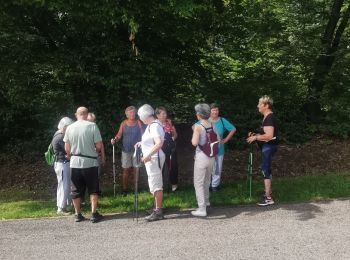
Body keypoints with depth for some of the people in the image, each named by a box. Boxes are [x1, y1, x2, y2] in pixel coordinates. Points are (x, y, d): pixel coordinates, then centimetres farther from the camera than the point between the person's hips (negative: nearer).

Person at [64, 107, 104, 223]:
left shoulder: (69, 128, -1)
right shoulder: (92, 126, -10)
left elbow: (67, 148, 4)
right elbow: (99, 145, -10)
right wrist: (96, 151, 12)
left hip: (75, 162, 3)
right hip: (90, 162, -2)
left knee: (76, 190, 13)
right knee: (93, 190, 11)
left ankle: (78, 214, 19)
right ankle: (94, 214, 9)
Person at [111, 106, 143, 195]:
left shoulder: (138, 123, 1)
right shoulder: (123, 123, 2)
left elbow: (142, 135, -2)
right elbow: (119, 135, -2)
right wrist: (114, 139, -21)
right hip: (126, 150, 0)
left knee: (136, 170, 3)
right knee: (126, 170, 2)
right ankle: (125, 189, 9)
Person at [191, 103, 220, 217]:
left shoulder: (198, 126, -15)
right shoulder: (212, 125, 3)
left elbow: (194, 143, -21)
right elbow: (218, 140, 7)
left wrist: (194, 131, -6)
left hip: (201, 156, -7)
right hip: (211, 156, 7)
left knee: (198, 182, 0)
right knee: (206, 180, 25)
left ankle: (202, 209, -5)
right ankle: (206, 200, 43)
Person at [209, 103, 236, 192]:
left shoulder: (222, 121, -3)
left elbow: (233, 129, 6)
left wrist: (226, 139, 0)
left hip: (219, 149, 1)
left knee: (217, 168, 8)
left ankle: (215, 185, 22)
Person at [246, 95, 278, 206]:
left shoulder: (269, 118, -19)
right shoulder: (267, 117, 13)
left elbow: (269, 136, -28)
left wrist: (255, 137, -19)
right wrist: (255, 134, 10)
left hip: (268, 146, -11)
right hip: (266, 146, 11)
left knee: (265, 170, -8)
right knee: (266, 169, 18)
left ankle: (268, 198, -4)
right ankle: (268, 192, 30)